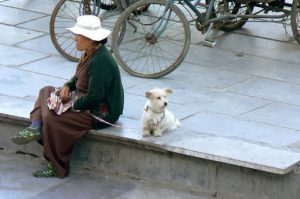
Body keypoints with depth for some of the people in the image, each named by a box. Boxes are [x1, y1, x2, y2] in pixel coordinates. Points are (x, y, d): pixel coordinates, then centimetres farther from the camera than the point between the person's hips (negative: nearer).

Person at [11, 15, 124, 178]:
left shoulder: (100, 61, -26)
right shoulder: (90, 53, 5)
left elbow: (93, 98, -29)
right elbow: (79, 78, 22)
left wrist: (73, 105, -15)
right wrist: (67, 86, 1)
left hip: (101, 112, -11)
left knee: (53, 119, -25)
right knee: (46, 91, 12)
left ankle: (57, 169, -12)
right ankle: (36, 128, -10)